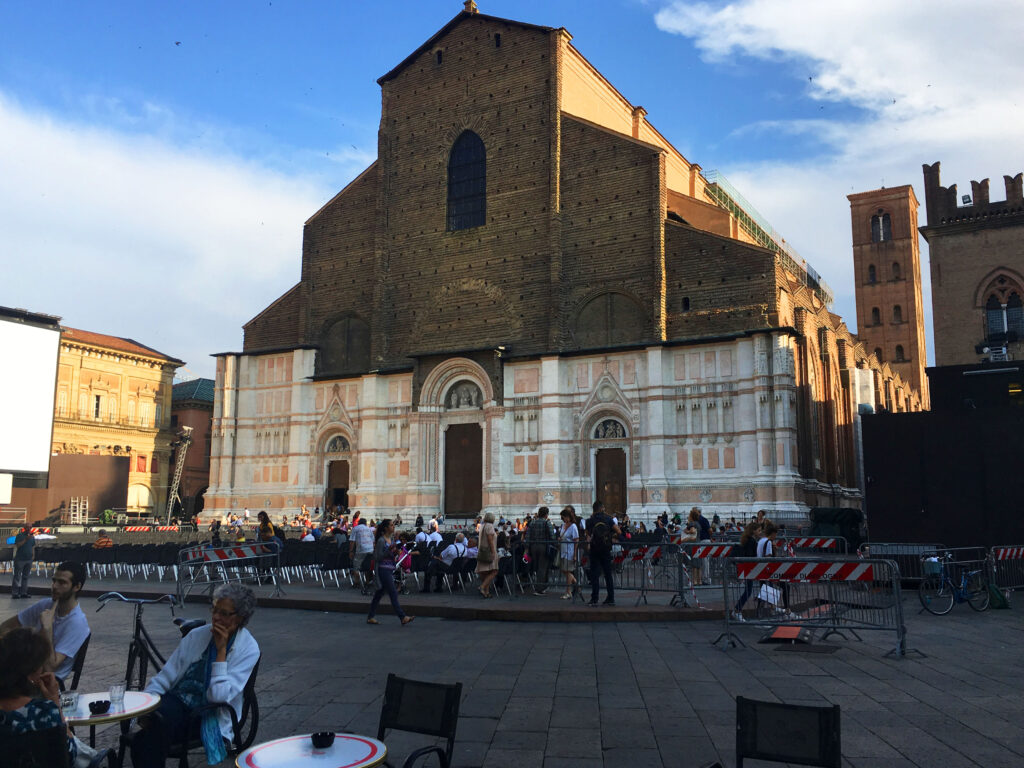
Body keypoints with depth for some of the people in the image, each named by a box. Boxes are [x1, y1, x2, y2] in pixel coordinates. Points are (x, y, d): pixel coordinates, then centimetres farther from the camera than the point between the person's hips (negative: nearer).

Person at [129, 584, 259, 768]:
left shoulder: (248, 649, -8)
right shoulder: (197, 635, 7)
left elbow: (219, 696, -17)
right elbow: (165, 677, 6)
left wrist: (221, 650, -18)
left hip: (208, 718, -4)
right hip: (177, 701, 4)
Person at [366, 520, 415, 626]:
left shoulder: (390, 539, 13)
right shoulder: (381, 540, -13)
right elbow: (377, 558, -16)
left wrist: (394, 552, 4)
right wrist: (389, 550, -24)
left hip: (389, 570, 9)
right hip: (383, 569, -9)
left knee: (379, 593, 12)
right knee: (393, 593, -10)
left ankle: (370, 617, 19)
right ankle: (403, 617, -11)